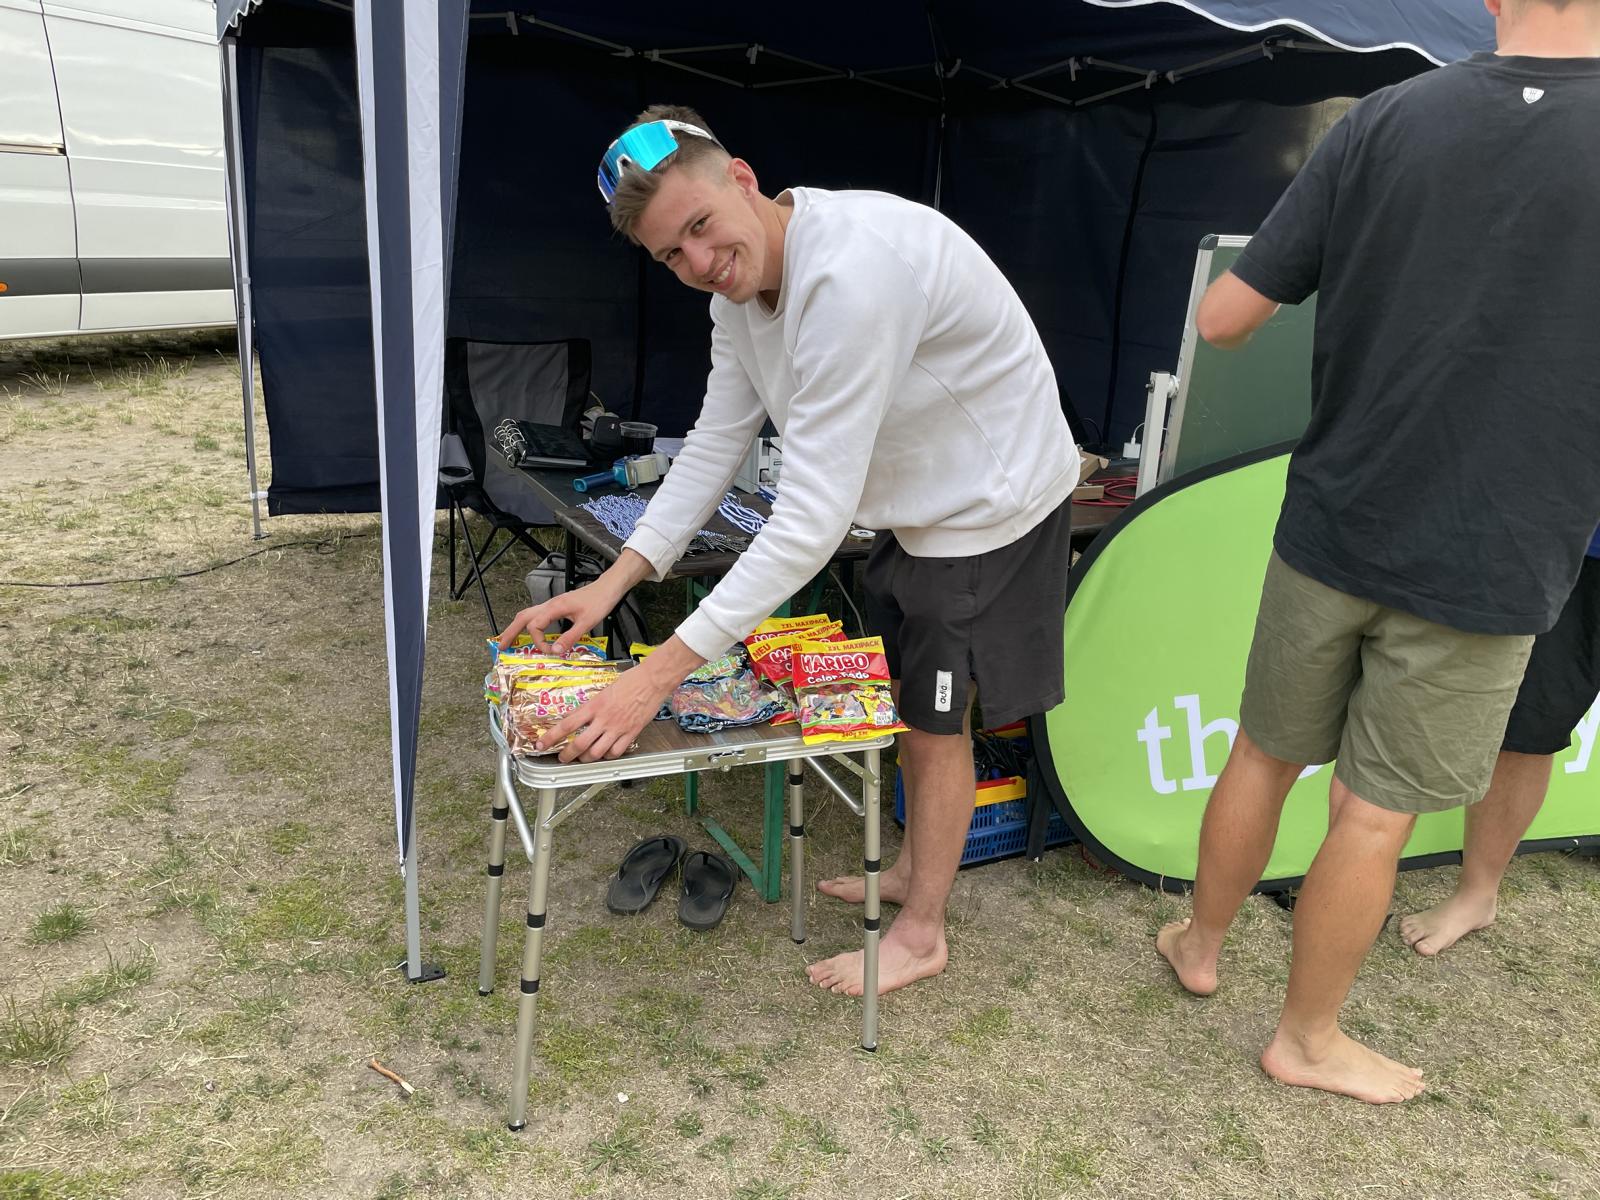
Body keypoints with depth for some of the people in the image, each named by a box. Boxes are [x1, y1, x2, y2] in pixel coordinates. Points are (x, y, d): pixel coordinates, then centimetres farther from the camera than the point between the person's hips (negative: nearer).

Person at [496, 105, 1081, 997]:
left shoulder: (851, 272, -38)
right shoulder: (742, 275, -6)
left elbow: (815, 518, -40)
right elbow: (717, 440, 1)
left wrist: (663, 672, -39)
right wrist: (616, 579, -8)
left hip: (991, 502, -9)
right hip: (915, 501, 9)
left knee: (936, 719, 3)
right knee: (910, 698, 21)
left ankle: (922, 933, 25)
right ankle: (915, 869, 44)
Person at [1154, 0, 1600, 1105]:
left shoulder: (1386, 120, -6)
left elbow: (1223, 319, -4)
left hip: (1331, 531, 3)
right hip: (1486, 568, -2)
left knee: (1265, 757, 20)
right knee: (1373, 814, 11)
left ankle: (1200, 945, 41)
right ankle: (1308, 1039, 30)